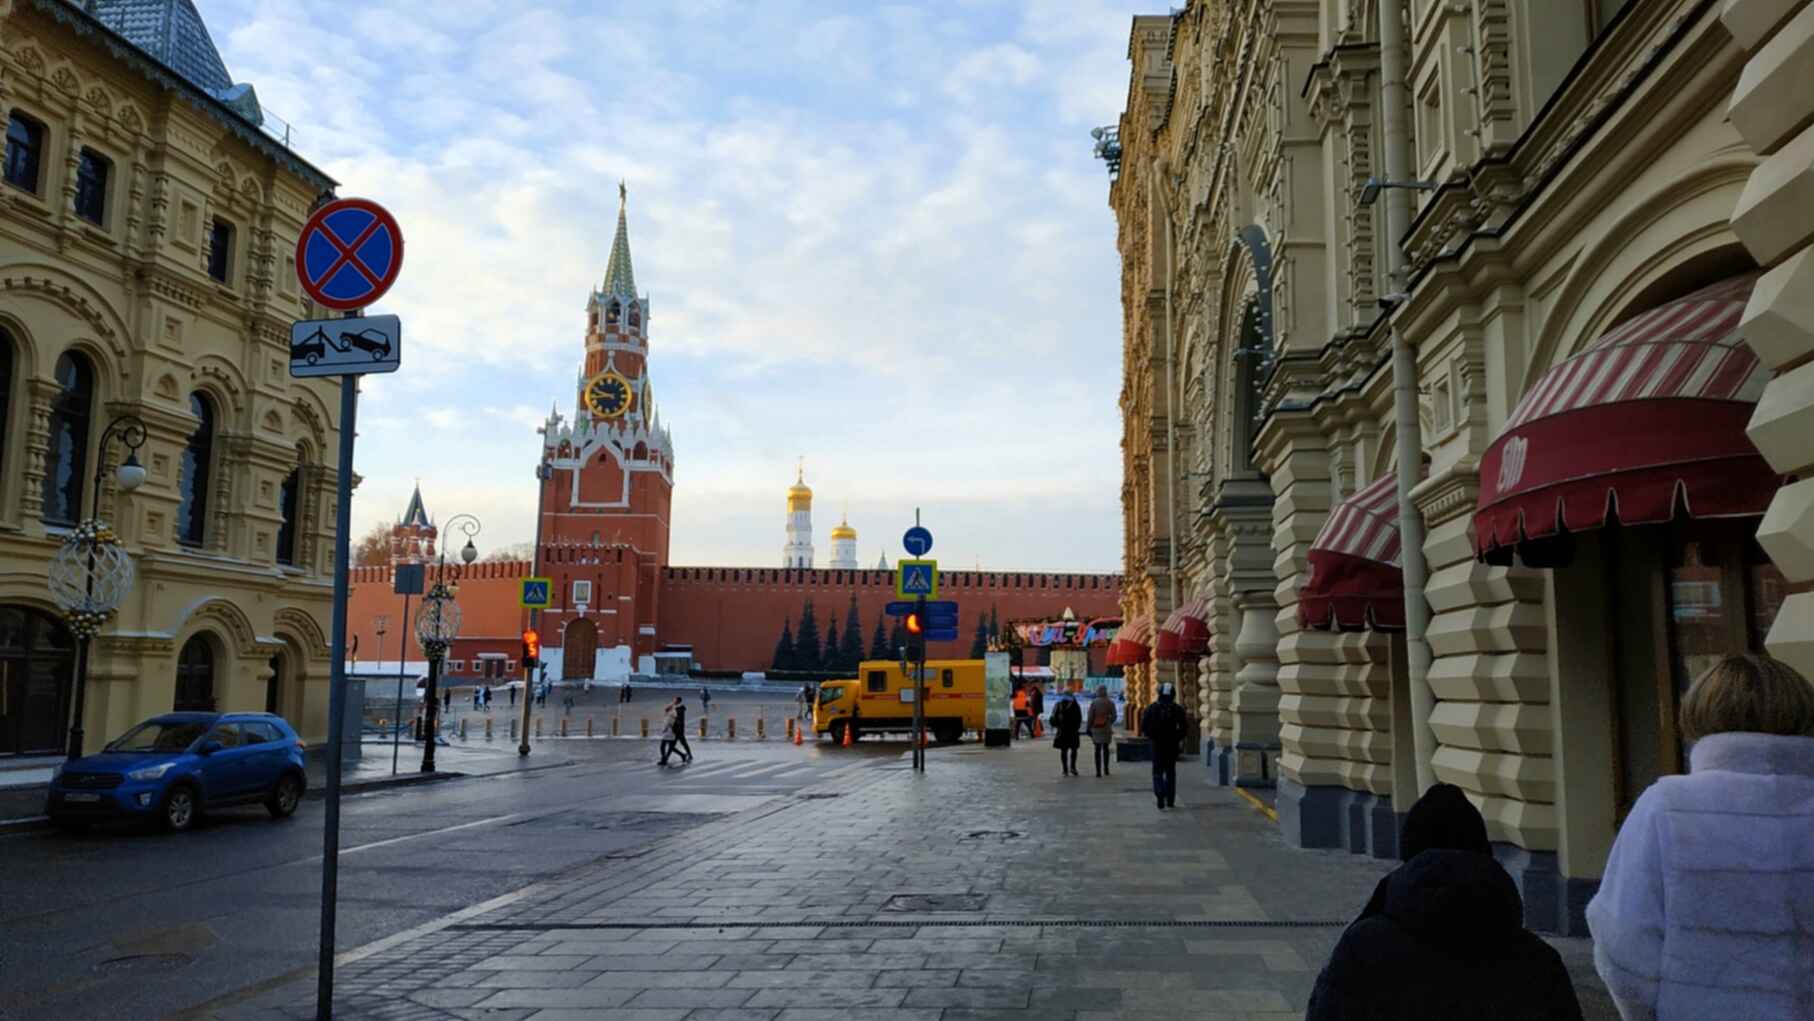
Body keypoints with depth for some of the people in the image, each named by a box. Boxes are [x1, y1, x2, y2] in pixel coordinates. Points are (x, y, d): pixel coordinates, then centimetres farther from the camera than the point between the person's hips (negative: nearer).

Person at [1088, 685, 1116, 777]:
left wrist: (1089, 728, -1)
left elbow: (1090, 716, -9)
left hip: (1096, 728, -2)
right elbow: (1114, 716, 0)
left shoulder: (1093, 702, -7)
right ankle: (1106, 769, 20)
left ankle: (1098, 771, -6)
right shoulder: (1110, 703, -2)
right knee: (1106, 749, 17)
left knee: (1098, 749, 1)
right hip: (1106, 728, 2)